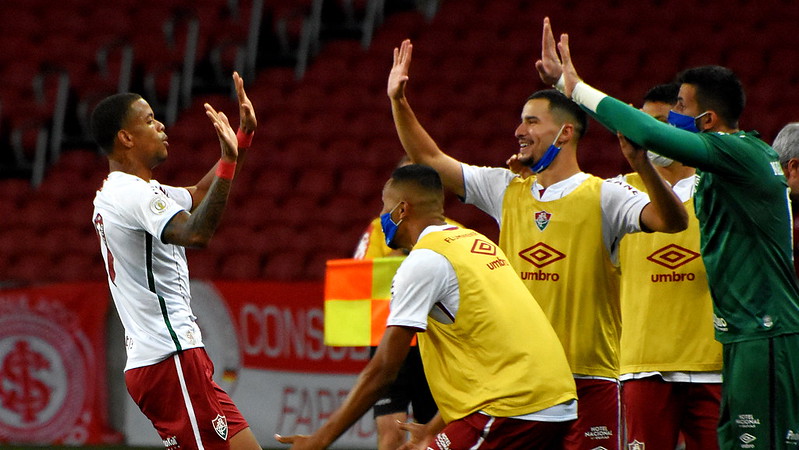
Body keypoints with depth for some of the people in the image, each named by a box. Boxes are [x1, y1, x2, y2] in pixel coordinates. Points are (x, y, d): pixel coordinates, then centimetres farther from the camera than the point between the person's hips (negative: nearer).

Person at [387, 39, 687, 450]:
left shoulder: (602, 196, -4)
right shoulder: (507, 190, 12)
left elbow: (671, 222, -18)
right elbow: (430, 159, 17)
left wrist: (643, 166, -34)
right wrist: (399, 103, 8)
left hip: (588, 377, -5)